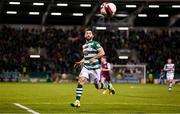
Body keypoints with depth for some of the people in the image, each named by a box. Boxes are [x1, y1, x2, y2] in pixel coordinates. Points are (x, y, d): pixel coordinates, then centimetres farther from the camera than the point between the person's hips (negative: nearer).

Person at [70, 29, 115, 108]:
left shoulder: (95, 43, -8)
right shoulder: (84, 46, 15)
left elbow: (102, 52, -18)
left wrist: (94, 58, -27)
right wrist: (80, 62, 15)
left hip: (95, 68, -5)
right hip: (86, 67, 5)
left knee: (98, 86, 5)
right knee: (80, 81, -16)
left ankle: (109, 87, 39)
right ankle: (77, 102, -18)